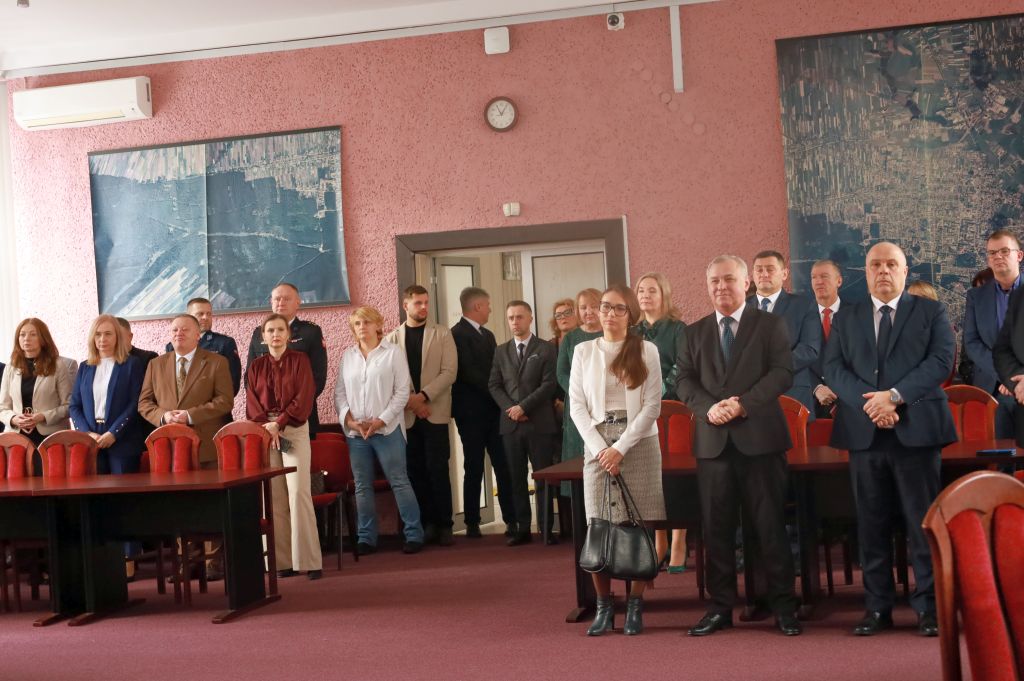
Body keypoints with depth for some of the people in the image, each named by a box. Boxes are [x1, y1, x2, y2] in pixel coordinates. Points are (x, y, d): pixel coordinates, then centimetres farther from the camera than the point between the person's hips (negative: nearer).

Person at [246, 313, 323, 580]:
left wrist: (279, 423, -12)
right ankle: (284, 560, 3)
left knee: (298, 492, -12)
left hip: (294, 430, -3)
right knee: (274, 496, -1)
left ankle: (310, 560, -9)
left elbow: (304, 398, -4)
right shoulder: (256, 366, 12)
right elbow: (252, 403, 6)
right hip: (264, 432, 3)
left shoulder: (300, 360, 5)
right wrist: (267, 427, -10)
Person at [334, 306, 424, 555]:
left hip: (387, 429, -4)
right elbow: (339, 393, 10)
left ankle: (414, 534, 3)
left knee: (399, 481, -3)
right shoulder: (347, 356, 11)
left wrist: (381, 421, -12)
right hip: (355, 431, 4)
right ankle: (366, 538, 14)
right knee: (362, 486, 7)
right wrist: (349, 419, -6)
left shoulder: (393, 353, 0)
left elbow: (402, 392, -4)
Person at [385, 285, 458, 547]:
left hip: (434, 412, -1)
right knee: (415, 471, 4)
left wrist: (423, 396, -12)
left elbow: (449, 372, -3)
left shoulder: (442, 334, 5)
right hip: (406, 414, 2)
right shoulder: (393, 338, 8)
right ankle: (426, 525, 11)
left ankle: (444, 525, 4)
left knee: (437, 470, -4)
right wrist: (410, 401, -9)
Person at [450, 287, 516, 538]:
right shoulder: (458, 334, -9)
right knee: (474, 469, 1)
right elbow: (468, 372, -17)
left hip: (493, 410, 7)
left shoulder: (487, 335, 18)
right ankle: (472, 523, 10)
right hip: (472, 411, -7)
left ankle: (511, 519, 5)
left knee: (504, 467, 2)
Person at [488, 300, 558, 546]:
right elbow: (494, 385, 9)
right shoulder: (501, 351, 14)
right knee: (517, 479, 4)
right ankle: (522, 528, 9)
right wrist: (509, 408, -7)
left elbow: (549, 384, -6)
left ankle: (546, 528, 7)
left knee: (543, 478, 0)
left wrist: (523, 407, -13)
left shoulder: (546, 349, 2)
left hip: (540, 423, -3)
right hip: (511, 424, 3)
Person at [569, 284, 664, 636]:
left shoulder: (646, 350, 2)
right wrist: (599, 448, -7)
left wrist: (621, 448, -10)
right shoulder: (584, 351, 7)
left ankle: (635, 606, 6)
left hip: (639, 442, -1)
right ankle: (603, 606, 7)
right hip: (598, 444, 1)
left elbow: (652, 406, -2)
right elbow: (577, 405, 4)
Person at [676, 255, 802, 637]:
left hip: (759, 437, -3)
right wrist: (709, 407, -11)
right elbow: (684, 381, 8)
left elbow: (782, 372, -6)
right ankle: (720, 606, 15)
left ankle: (783, 605, 12)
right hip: (712, 441, 3)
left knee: (770, 524, 2)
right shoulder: (695, 332, 14)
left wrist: (743, 403, -16)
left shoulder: (770, 324, 4)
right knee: (716, 528, 6)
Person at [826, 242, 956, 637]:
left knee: (923, 522, -1)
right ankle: (878, 607, 13)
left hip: (916, 429, -2)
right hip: (864, 433, 2)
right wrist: (869, 401, -13)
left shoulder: (931, 312, 9)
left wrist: (895, 395, -15)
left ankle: (929, 606, 8)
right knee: (871, 525, 5)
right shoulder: (846, 318, 15)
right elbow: (833, 368, 4)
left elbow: (941, 360, -5)